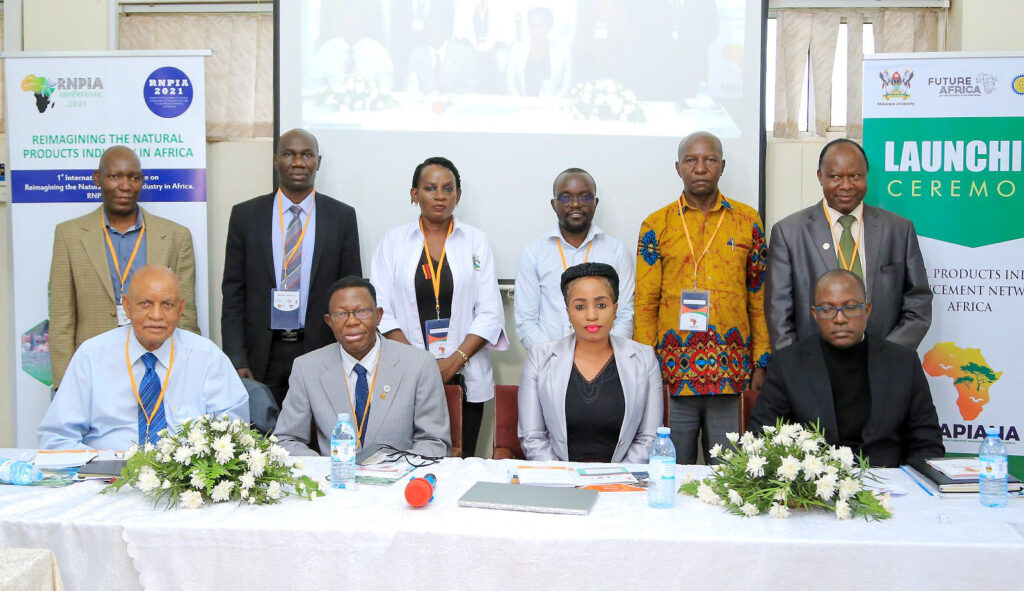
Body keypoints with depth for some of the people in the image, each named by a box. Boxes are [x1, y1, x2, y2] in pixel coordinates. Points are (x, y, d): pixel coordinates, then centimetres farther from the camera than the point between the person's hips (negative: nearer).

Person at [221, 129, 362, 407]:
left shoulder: (342, 216, 4)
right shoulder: (245, 215, 5)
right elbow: (233, 293, 4)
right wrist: (237, 361, -4)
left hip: (321, 352, 0)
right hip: (262, 356, 0)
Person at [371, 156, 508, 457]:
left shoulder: (475, 241, 7)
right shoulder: (393, 242, 7)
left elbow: (490, 314, 2)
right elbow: (381, 310, 1)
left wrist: (454, 361, -10)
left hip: (464, 378, 0)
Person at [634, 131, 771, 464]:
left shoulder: (747, 221, 8)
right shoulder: (657, 225, 5)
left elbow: (759, 296, 9)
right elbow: (644, 303, 4)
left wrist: (761, 363, 4)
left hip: (731, 374, 1)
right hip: (673, 374, -1)